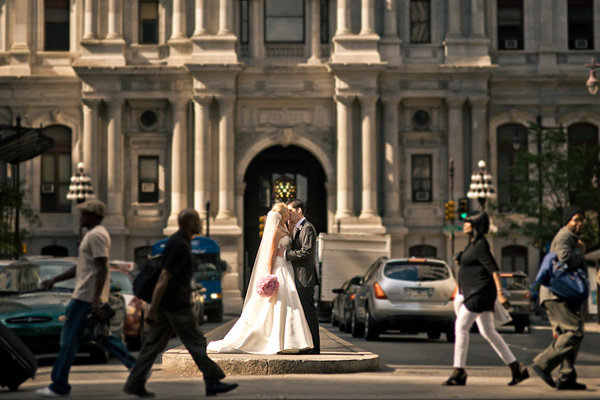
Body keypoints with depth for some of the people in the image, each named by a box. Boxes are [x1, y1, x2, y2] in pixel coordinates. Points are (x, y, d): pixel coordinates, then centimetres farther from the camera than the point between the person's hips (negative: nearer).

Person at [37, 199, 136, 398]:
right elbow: (80, 268, 26)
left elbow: (102, 269, -21)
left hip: (87, 296, -11)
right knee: (101, 336, 15)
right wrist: (54, 280, 22)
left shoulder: (96, 235, -13)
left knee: (69, 339, -6)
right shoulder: (93, 234, 20)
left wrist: (95, 298, -25)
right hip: (90, 297, 11)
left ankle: (59, 386, -2)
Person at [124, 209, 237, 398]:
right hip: (176, 305, -10)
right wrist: (153, 309, -24)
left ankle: (135, 384, 5)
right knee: (196, 343, -1)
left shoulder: (177, 241, 14)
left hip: (167, 304, 10)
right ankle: (213, 382, 7)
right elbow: (164, 278, -22)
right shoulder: (180, 246, -18)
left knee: (154, 343, 7)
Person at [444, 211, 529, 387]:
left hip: (480, 292, -10)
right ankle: (516, 368, 9)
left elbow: (493, 268, -19)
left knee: (461, 327, -10)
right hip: (475, 293, 10)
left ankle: (459, 371, -8)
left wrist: (500, 292, -26)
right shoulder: (473, 243, 17)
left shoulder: (480, 245, -13)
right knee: (488, 332, 9)